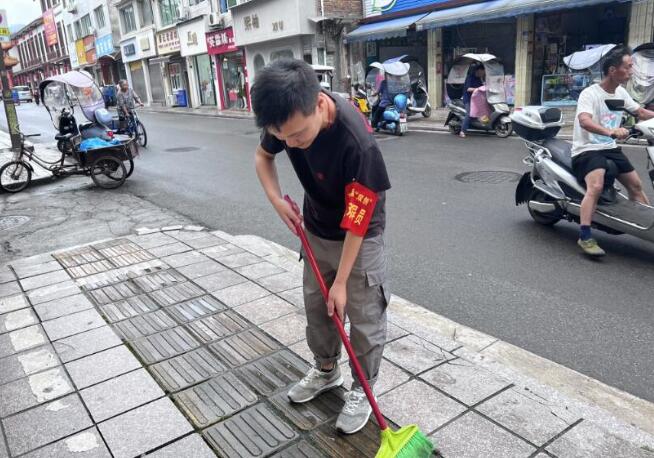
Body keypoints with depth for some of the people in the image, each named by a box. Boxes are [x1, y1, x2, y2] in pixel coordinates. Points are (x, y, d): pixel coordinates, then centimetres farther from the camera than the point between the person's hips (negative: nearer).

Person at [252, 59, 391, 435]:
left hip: (360, 238, -6)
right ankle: (327, 371, 41)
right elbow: (263, 155, 4)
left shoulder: (357, 142, -37)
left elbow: (356, 221, -28)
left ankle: (363, 388, 28)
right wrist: (277, 200, -13)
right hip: (316, 231, 6)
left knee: (364, 317, 5)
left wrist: (341, 281, -20)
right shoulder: (287, 116, -19)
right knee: (316, 305, 18)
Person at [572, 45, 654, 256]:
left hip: (610, 148, 9)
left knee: (635, 184, 14)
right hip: (587, 150, -9)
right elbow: (584, 121, -36)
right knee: (596, 186, -31)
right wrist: (610, 132, -50)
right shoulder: (590, 93, -17)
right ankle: (585, 236, -31)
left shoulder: (621, 93, 8)